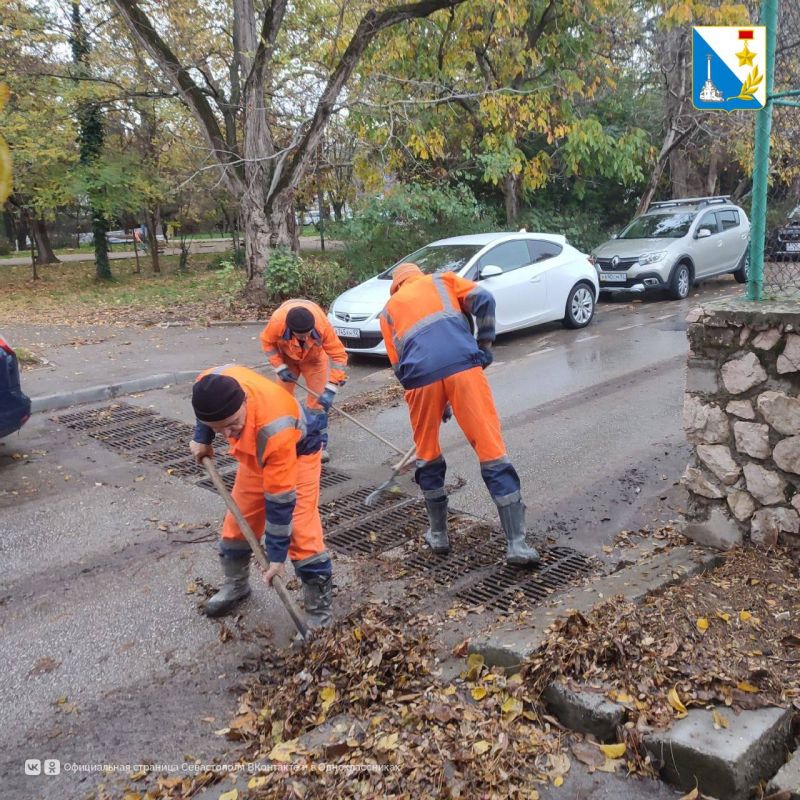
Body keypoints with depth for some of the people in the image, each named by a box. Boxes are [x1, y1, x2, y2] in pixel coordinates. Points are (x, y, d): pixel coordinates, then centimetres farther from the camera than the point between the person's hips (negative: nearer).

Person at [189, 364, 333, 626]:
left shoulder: (275, 430, -47)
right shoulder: (211, 384, -33)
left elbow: (280, 500, -36)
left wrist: (277, 555, -28)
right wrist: (202, 438, 4)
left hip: (298, 450, -6)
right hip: (256, 453, 6)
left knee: (300, 530, -14)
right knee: (239, 518, 11)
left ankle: (319, 610, -1)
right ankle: (236, 584, 34)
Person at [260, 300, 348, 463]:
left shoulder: (323, 325, -43)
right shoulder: (277, 321, -40)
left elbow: (338, 354, -36)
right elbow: (267, 342, -17)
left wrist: (330, 389, -41)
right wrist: (280, 367, -25)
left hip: (315, 358, -1)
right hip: (286, 357, 1)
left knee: (318, 399, -6)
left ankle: (319, 443, 5)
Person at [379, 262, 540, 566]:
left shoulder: (388, 310, 29)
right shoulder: (442, 280, 28)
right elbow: (484, 301, 8)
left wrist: (436, 402, 29)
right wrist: (485, 345, 17)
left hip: (421, 377, 1)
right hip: (463, 367, -1)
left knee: (427, 456, 22)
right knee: (492, 452, 2)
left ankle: (438, 534, 31)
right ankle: (516, 543, 2)